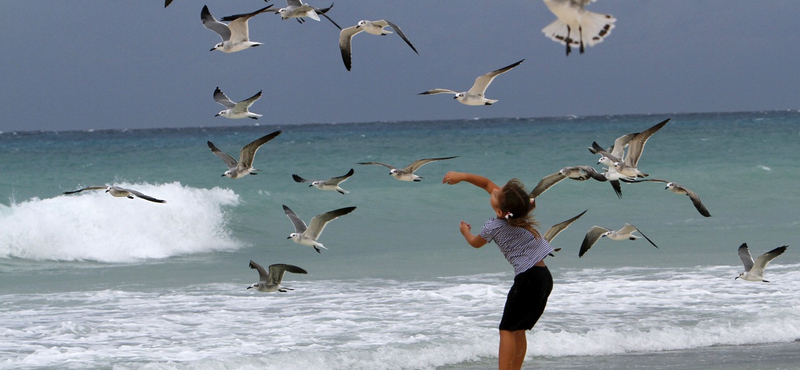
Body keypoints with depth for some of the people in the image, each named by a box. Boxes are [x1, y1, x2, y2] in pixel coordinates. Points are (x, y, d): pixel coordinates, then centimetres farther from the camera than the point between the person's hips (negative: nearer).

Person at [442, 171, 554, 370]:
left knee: (507, 329, -5)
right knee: (518, 330, 14)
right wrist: (462, 176, 13)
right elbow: (486, 183, 17)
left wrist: (465, 231, 30)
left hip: (528, 278, -9)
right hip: (545, 277, 9)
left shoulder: (493, 227, -14)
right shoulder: (515, 209, 5)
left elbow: (475, 243, 10)